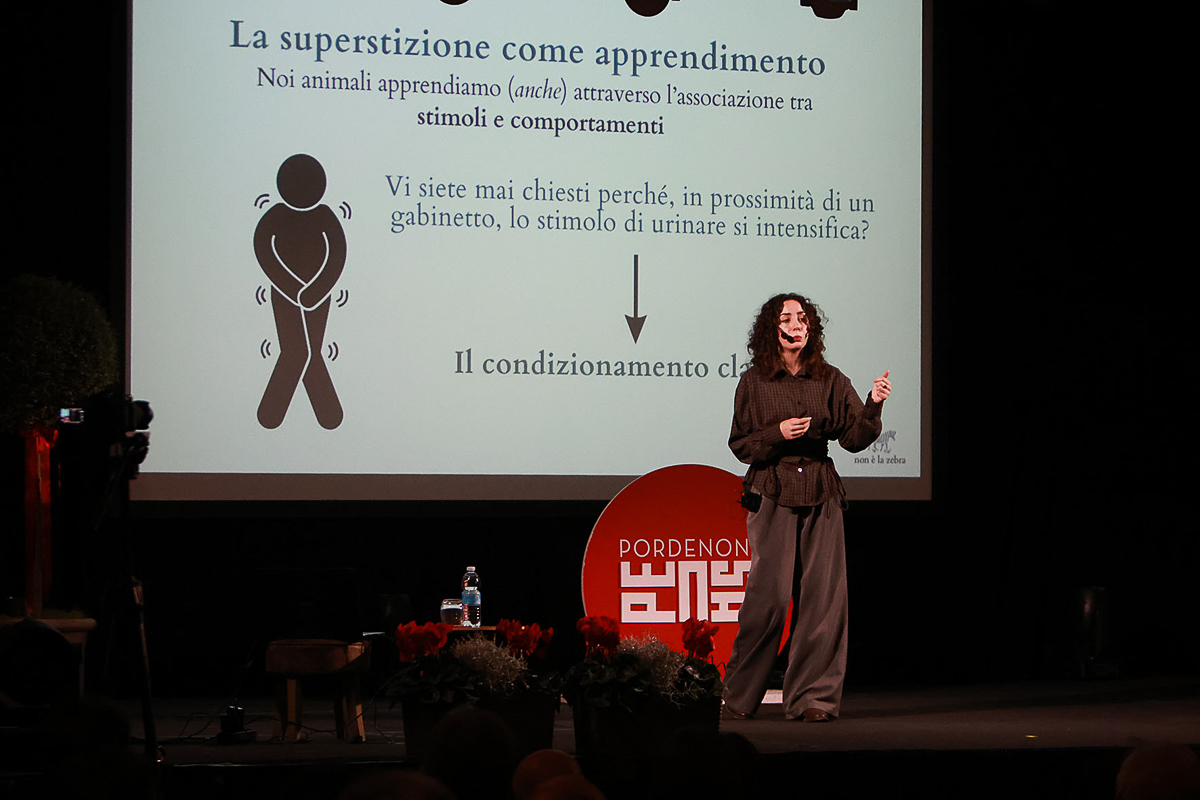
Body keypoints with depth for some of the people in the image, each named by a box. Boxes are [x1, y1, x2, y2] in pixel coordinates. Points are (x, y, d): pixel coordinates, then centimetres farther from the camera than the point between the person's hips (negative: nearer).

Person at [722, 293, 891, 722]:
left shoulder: (830, 380, 8)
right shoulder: (754, 382, 3)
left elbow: (854, 437, 2)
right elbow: (740, 445, 5)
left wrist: (873, 405, -15)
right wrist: (778, 433, -12)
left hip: (821, 496, 3)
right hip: (772, 495, -3)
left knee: (822, 594, -2)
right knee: (770, 594, -8)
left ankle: (812, 695, 5)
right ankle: (740, 695, 6)